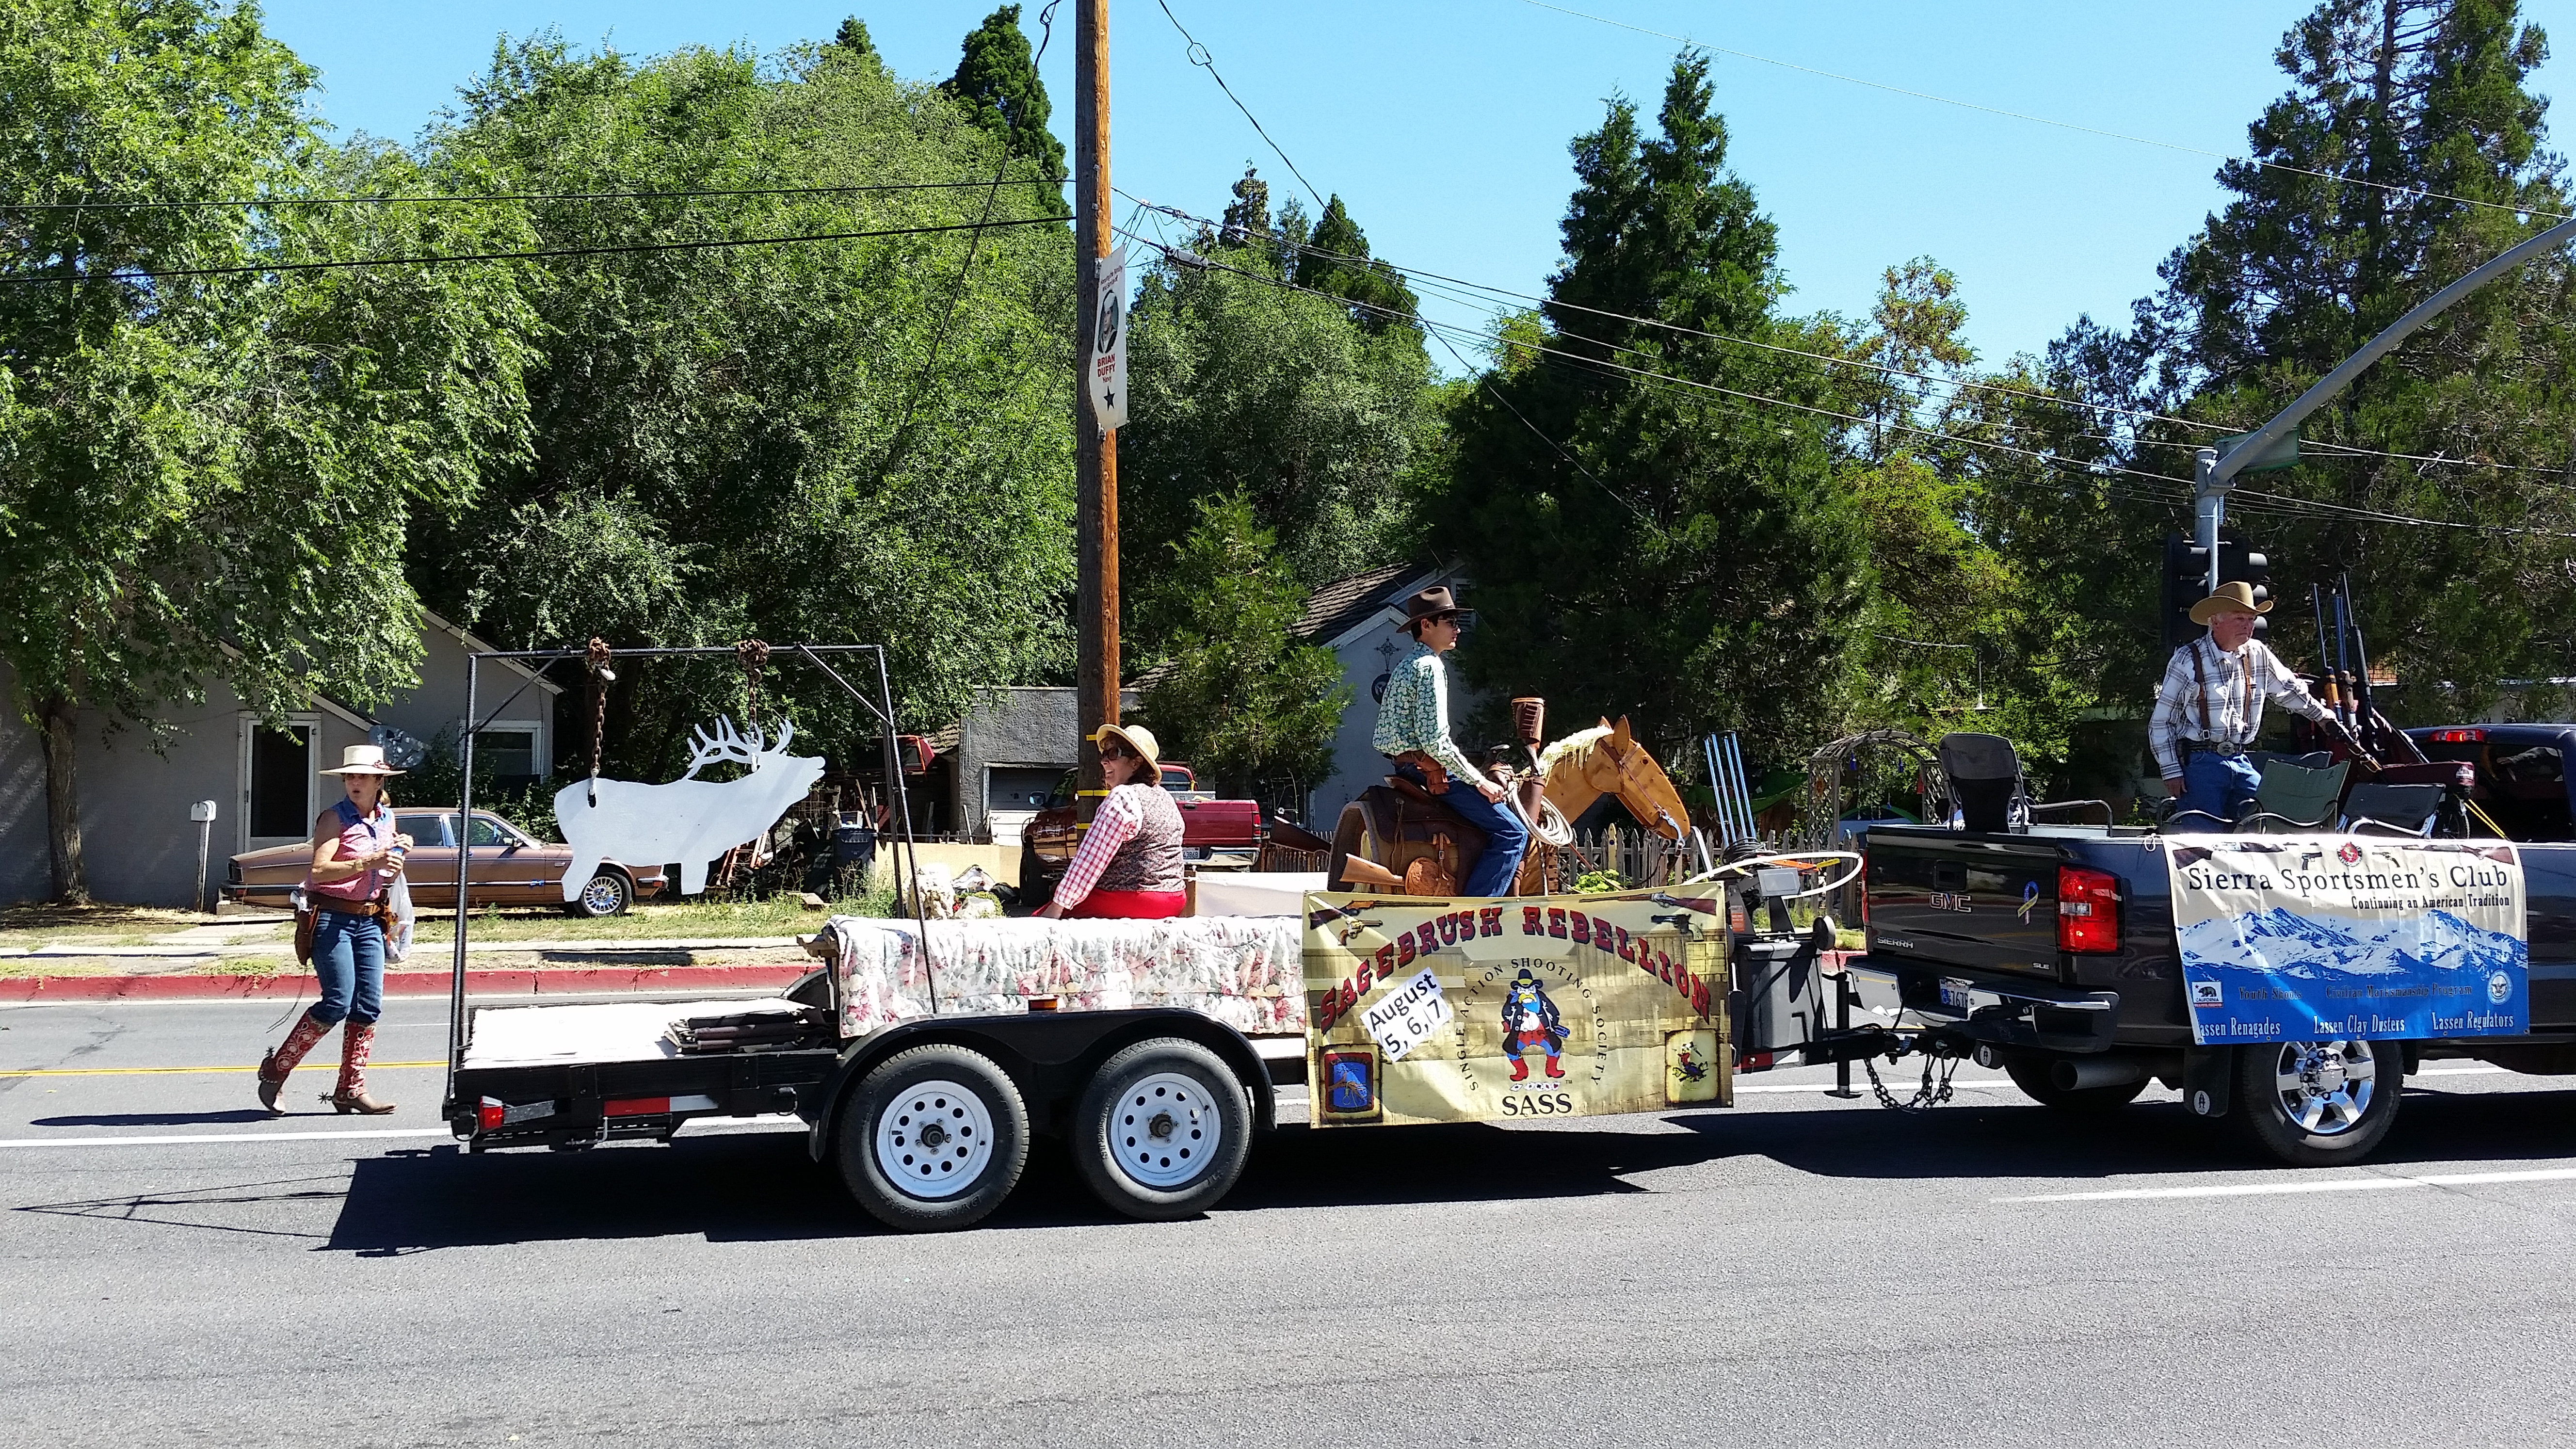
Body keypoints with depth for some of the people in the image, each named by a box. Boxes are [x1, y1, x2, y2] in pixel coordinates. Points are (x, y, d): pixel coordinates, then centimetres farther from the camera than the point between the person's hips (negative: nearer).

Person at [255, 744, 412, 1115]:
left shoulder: (387, 819, 13)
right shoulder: (335, 819, -7)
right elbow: (320, 870, -19)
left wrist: (399, 854, 3)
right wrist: (367, 863, -26)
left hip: (369, 921, 6)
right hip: (332, 918, -6)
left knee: (369, 1005, 1)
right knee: (339, 1002, -12)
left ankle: (351, 1090, 8)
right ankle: (275, 1070, 4)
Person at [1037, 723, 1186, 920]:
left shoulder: (1123, 797, -13)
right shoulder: (1165, 797, 14)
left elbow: (1091, 859, -17)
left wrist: (1058, 907, -16)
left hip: (1132, 903, -9)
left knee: (1043, 916, -6)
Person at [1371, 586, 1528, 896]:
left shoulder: (1406, 666, 18)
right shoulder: (1430, 667, -14)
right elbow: (1435, 741, -22)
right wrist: (1479, 781, -15)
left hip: (1407, 766, 11)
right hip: (1428, 770, -11)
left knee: (1506, 802, 25)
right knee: (1512, 832, -13)